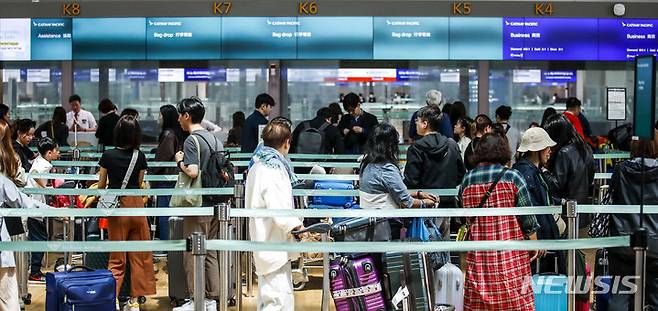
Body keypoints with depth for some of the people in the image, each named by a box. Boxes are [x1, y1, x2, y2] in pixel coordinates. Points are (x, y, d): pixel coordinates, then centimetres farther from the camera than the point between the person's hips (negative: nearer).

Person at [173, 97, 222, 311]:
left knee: (193, 254, 0)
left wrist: (180, 161, -6)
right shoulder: (214, 139, 12)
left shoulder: (191, 140, -13)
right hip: (215, 204, 8)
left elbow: (192, 172, -24)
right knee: (211, 253, 11)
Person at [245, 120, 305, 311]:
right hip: (275, 245, -11)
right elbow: (279, 209, -25)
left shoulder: (257, 167, 13)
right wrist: (297, 227, -30)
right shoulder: (274, 170, -17)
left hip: (264, 244, 11)